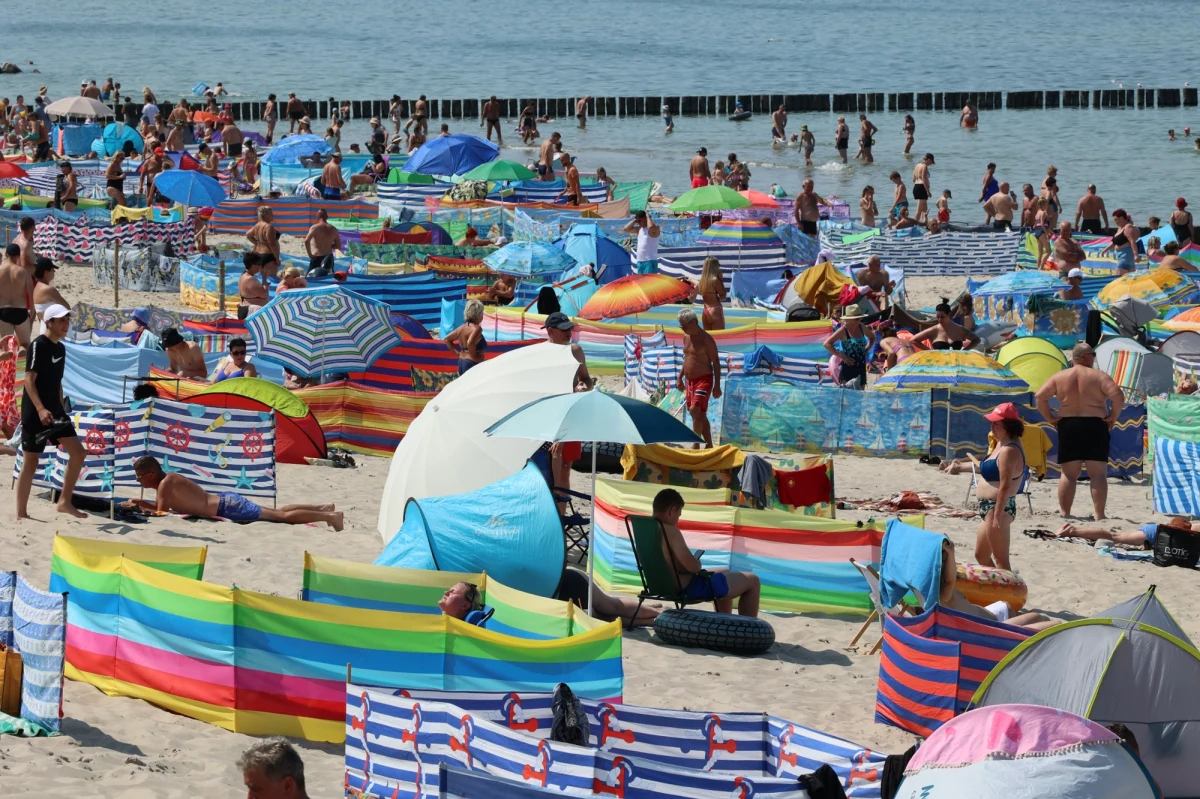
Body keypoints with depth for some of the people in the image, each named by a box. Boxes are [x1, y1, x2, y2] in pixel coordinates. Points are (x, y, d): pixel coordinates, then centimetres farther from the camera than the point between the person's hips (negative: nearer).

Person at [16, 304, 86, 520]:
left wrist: (62, 409, 20)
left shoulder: (61, 348, 13)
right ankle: (21, 513, 3)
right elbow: (29, 380, -18)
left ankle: (65, 502, 5)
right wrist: (40, 409, -29)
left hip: (54, 411, 8)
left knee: (77, 452, -2)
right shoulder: (38, 345, -12)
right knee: (31, 461, -3)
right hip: (35, 412, -8)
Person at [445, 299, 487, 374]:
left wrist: (457, 352, 17)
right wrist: (474, 356, -18)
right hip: (473, 364, -9)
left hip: (461, 362, 9)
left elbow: (447, 339, 21)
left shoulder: (462, 328, 11)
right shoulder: (476, 328, -14)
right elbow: (470, 342, -32)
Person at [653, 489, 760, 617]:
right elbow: (693, 566, -25)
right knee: (753, 581, 2)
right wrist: (698, 562, -3)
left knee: (725, 573, 35)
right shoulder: (670, 531, -24)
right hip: (688, 588, -10)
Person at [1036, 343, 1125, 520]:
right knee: (1098, 474, 0)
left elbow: (1040, 396, 0)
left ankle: (1064, 512, 5)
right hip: (1095, 427, -2)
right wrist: (1113, 416, -2)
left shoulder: (1060, 377, 5)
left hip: (1068, 426, 2)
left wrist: (1050, 417, 7)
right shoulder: (1098, 376, -2)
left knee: (1068, 474, 8)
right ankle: (1099, 515, -4)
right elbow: (1118, 396, -14)